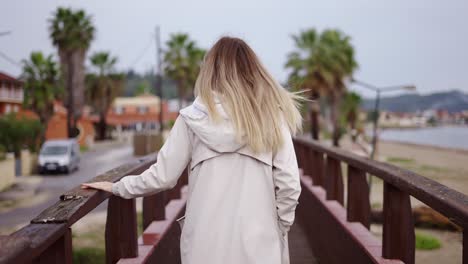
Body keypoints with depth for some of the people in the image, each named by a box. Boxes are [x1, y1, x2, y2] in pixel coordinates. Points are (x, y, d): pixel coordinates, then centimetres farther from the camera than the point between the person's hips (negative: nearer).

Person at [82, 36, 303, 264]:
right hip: (259, 244, 0)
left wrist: (117, 187, 16)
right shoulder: (270, 116, -4)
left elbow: (162, 176, 0)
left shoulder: (193, 118, -4)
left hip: (206, 244, 1)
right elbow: (289, 184, -6)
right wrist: (280, 228, 9)